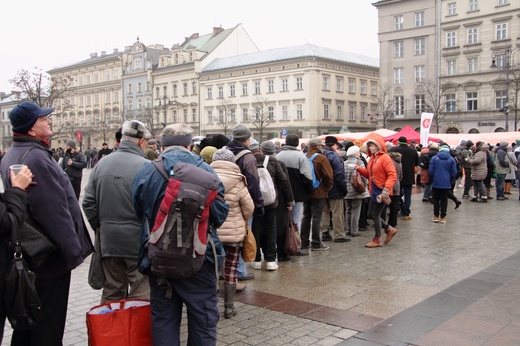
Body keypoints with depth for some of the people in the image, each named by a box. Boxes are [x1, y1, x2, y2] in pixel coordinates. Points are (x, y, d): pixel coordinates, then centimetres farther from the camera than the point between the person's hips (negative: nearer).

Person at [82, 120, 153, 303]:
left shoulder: (102, 164, 3)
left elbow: (88, 203, 6)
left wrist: (100, 228, 16)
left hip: (108, 240, 5)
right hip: (138, 240, -5)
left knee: (111, 294, 17)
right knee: (141, 295, 4)